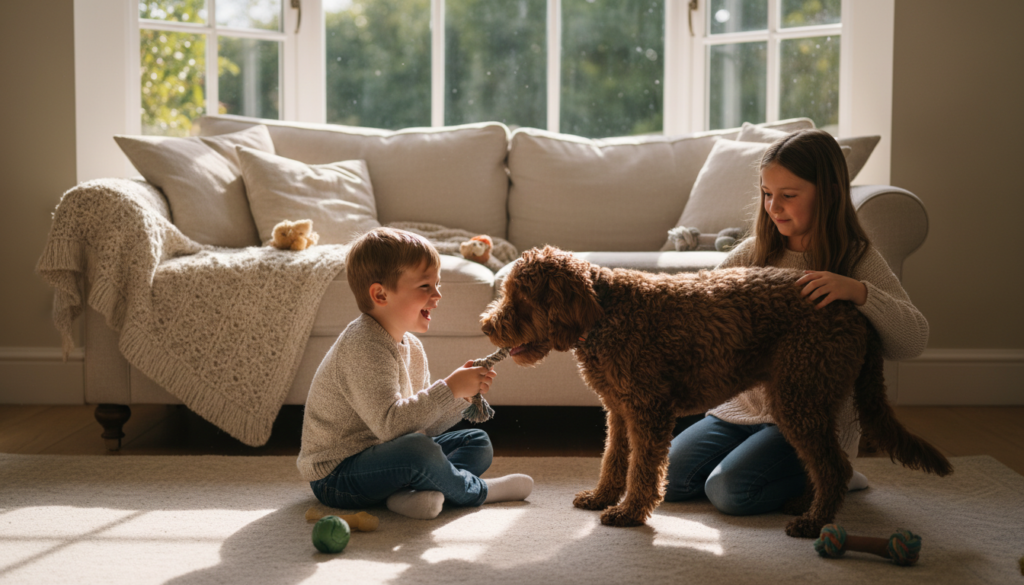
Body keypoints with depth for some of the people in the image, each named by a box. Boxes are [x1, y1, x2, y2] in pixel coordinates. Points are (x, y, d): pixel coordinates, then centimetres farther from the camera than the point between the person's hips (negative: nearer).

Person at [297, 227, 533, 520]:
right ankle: (476, 491, -6)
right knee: (418, 451, -37)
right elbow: (390, 424, -33)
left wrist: (461, 396, -7)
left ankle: (419, 491, -17)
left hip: (379, 457, 10)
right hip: (336, 476, -10)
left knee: (478, 442, 11)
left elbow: (422, 424, 10)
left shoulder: (411, 346, 9)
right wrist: (448, 389, -28)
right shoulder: (363, 348, -22)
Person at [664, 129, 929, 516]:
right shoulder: (754, 253, 4)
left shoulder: (857, 259, -7)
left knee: (729, 491, -23)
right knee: (668, 478, -4)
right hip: (747, 407, 6)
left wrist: (858, 291, -34)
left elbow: (913, 341, -18)